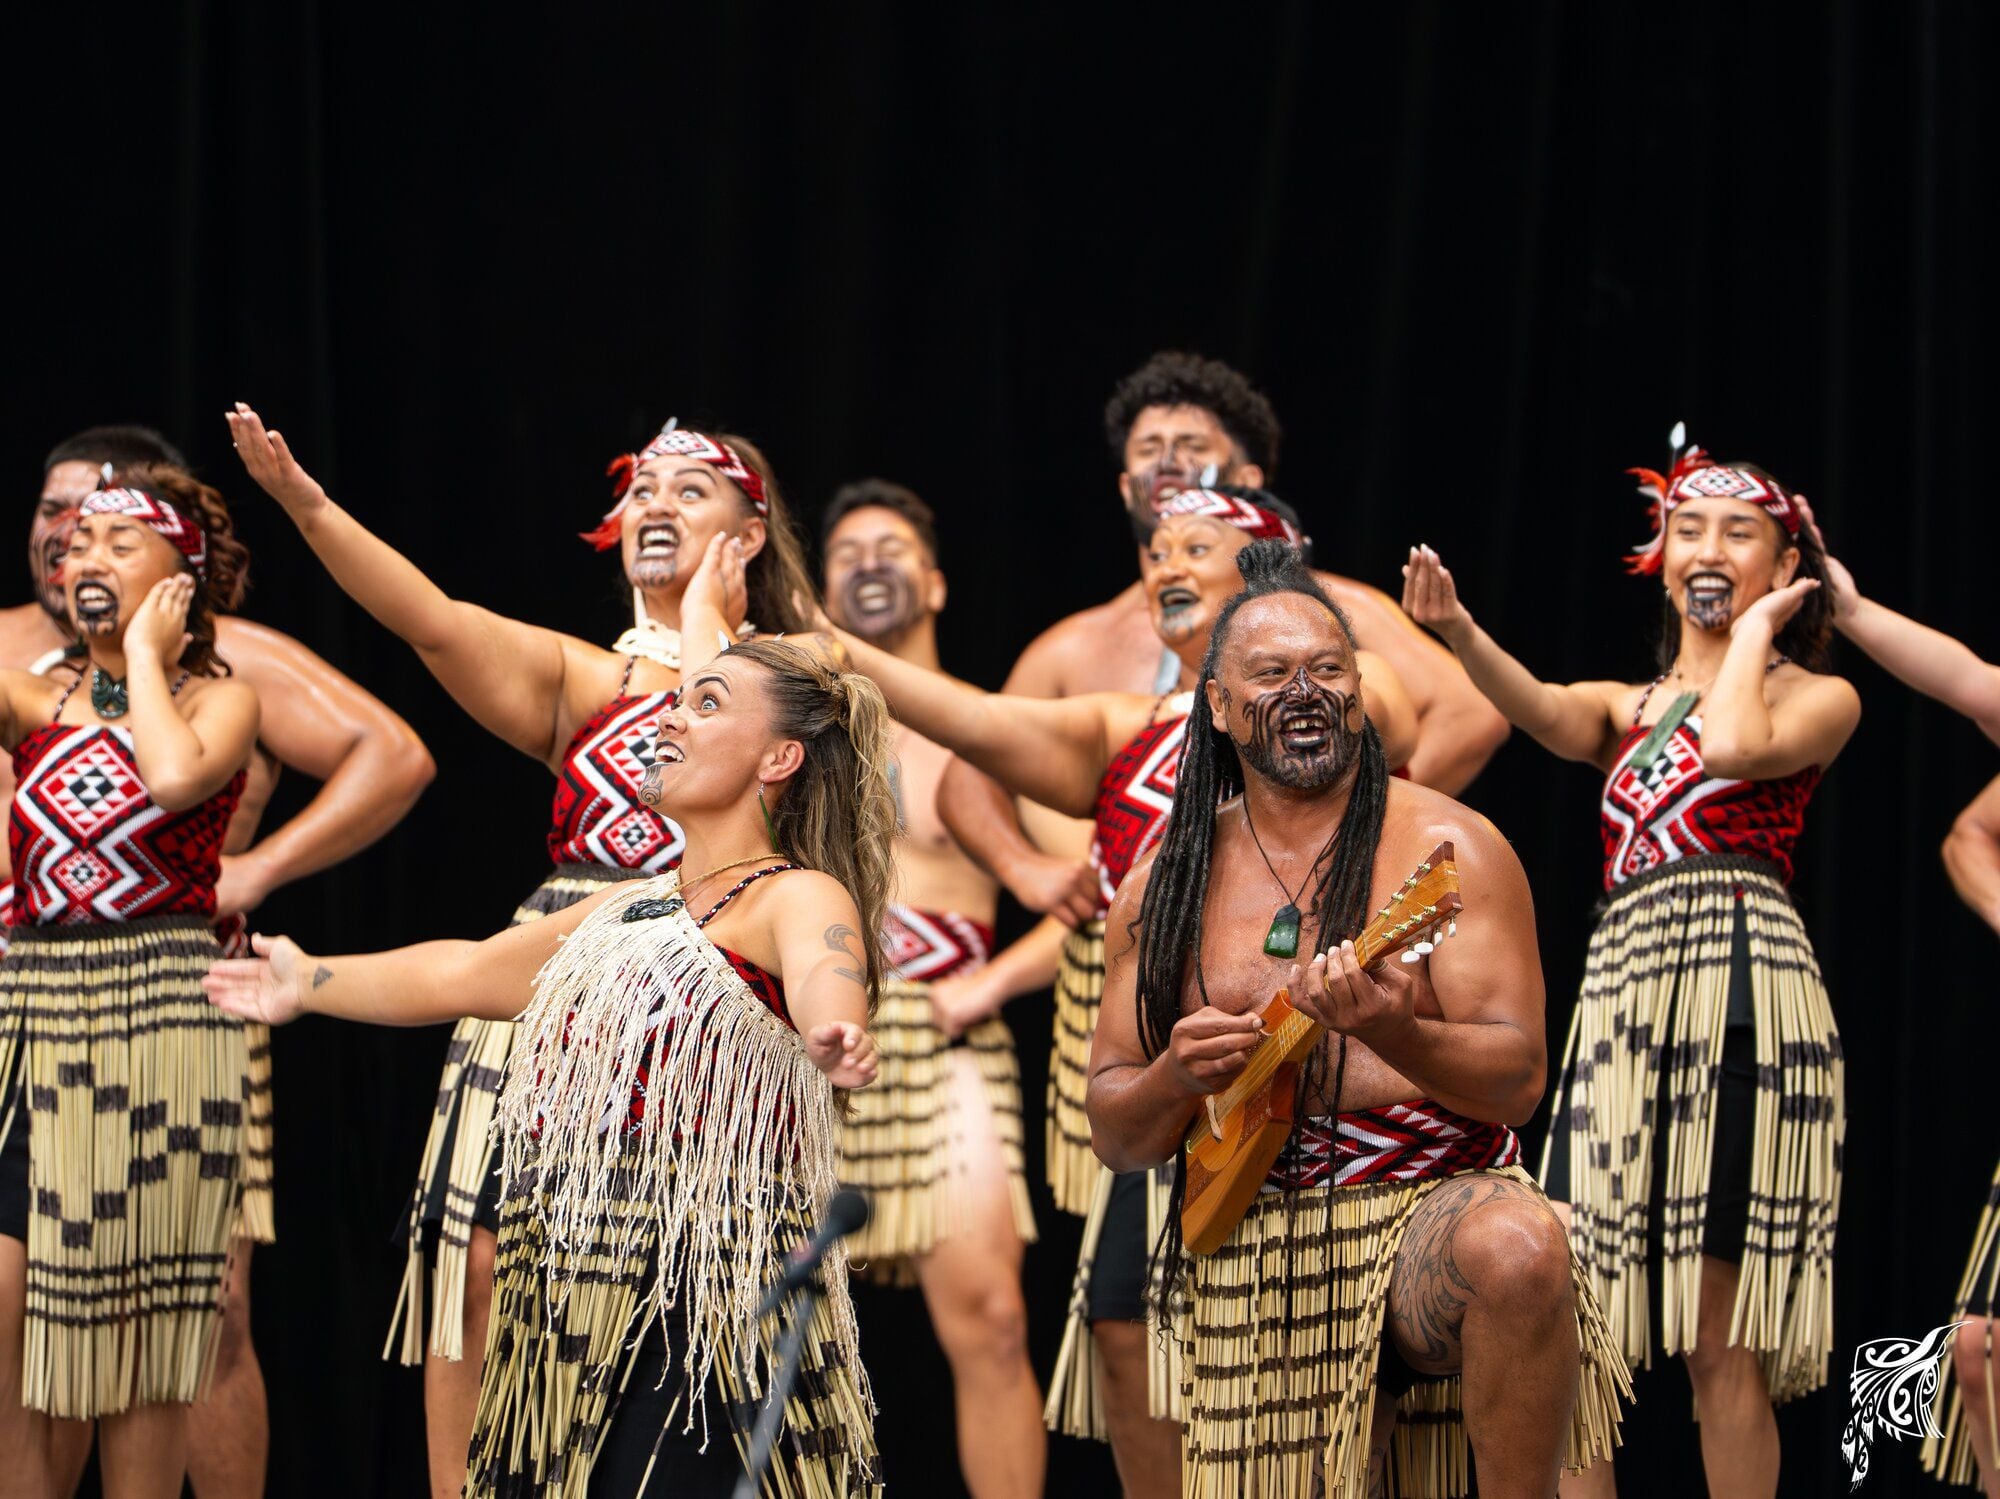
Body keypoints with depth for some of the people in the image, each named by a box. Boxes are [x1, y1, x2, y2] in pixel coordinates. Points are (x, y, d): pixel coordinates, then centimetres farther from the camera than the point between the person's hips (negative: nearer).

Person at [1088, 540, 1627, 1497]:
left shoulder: (1444, 846, 0)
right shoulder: (1165, 887, 10)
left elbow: (1518, 1080, -8)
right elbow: (1114, 1135, 13)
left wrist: (1392, 1033, -28)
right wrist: (1178, 1078, -10)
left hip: (1431, 1206, -3)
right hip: (1248, 1264, 4)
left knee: (1517, 1249, -37)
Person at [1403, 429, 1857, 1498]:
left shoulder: (1818, 697, 10)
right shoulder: (1627, 706, 23)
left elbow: (1735, 744, -13)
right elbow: (1546, 712, -1)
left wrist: (1755, 630, 4)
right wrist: (1457, 631, -20)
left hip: (1741, 994, -5)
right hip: (1619, 995, 5)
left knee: (1723, 1345, -8)